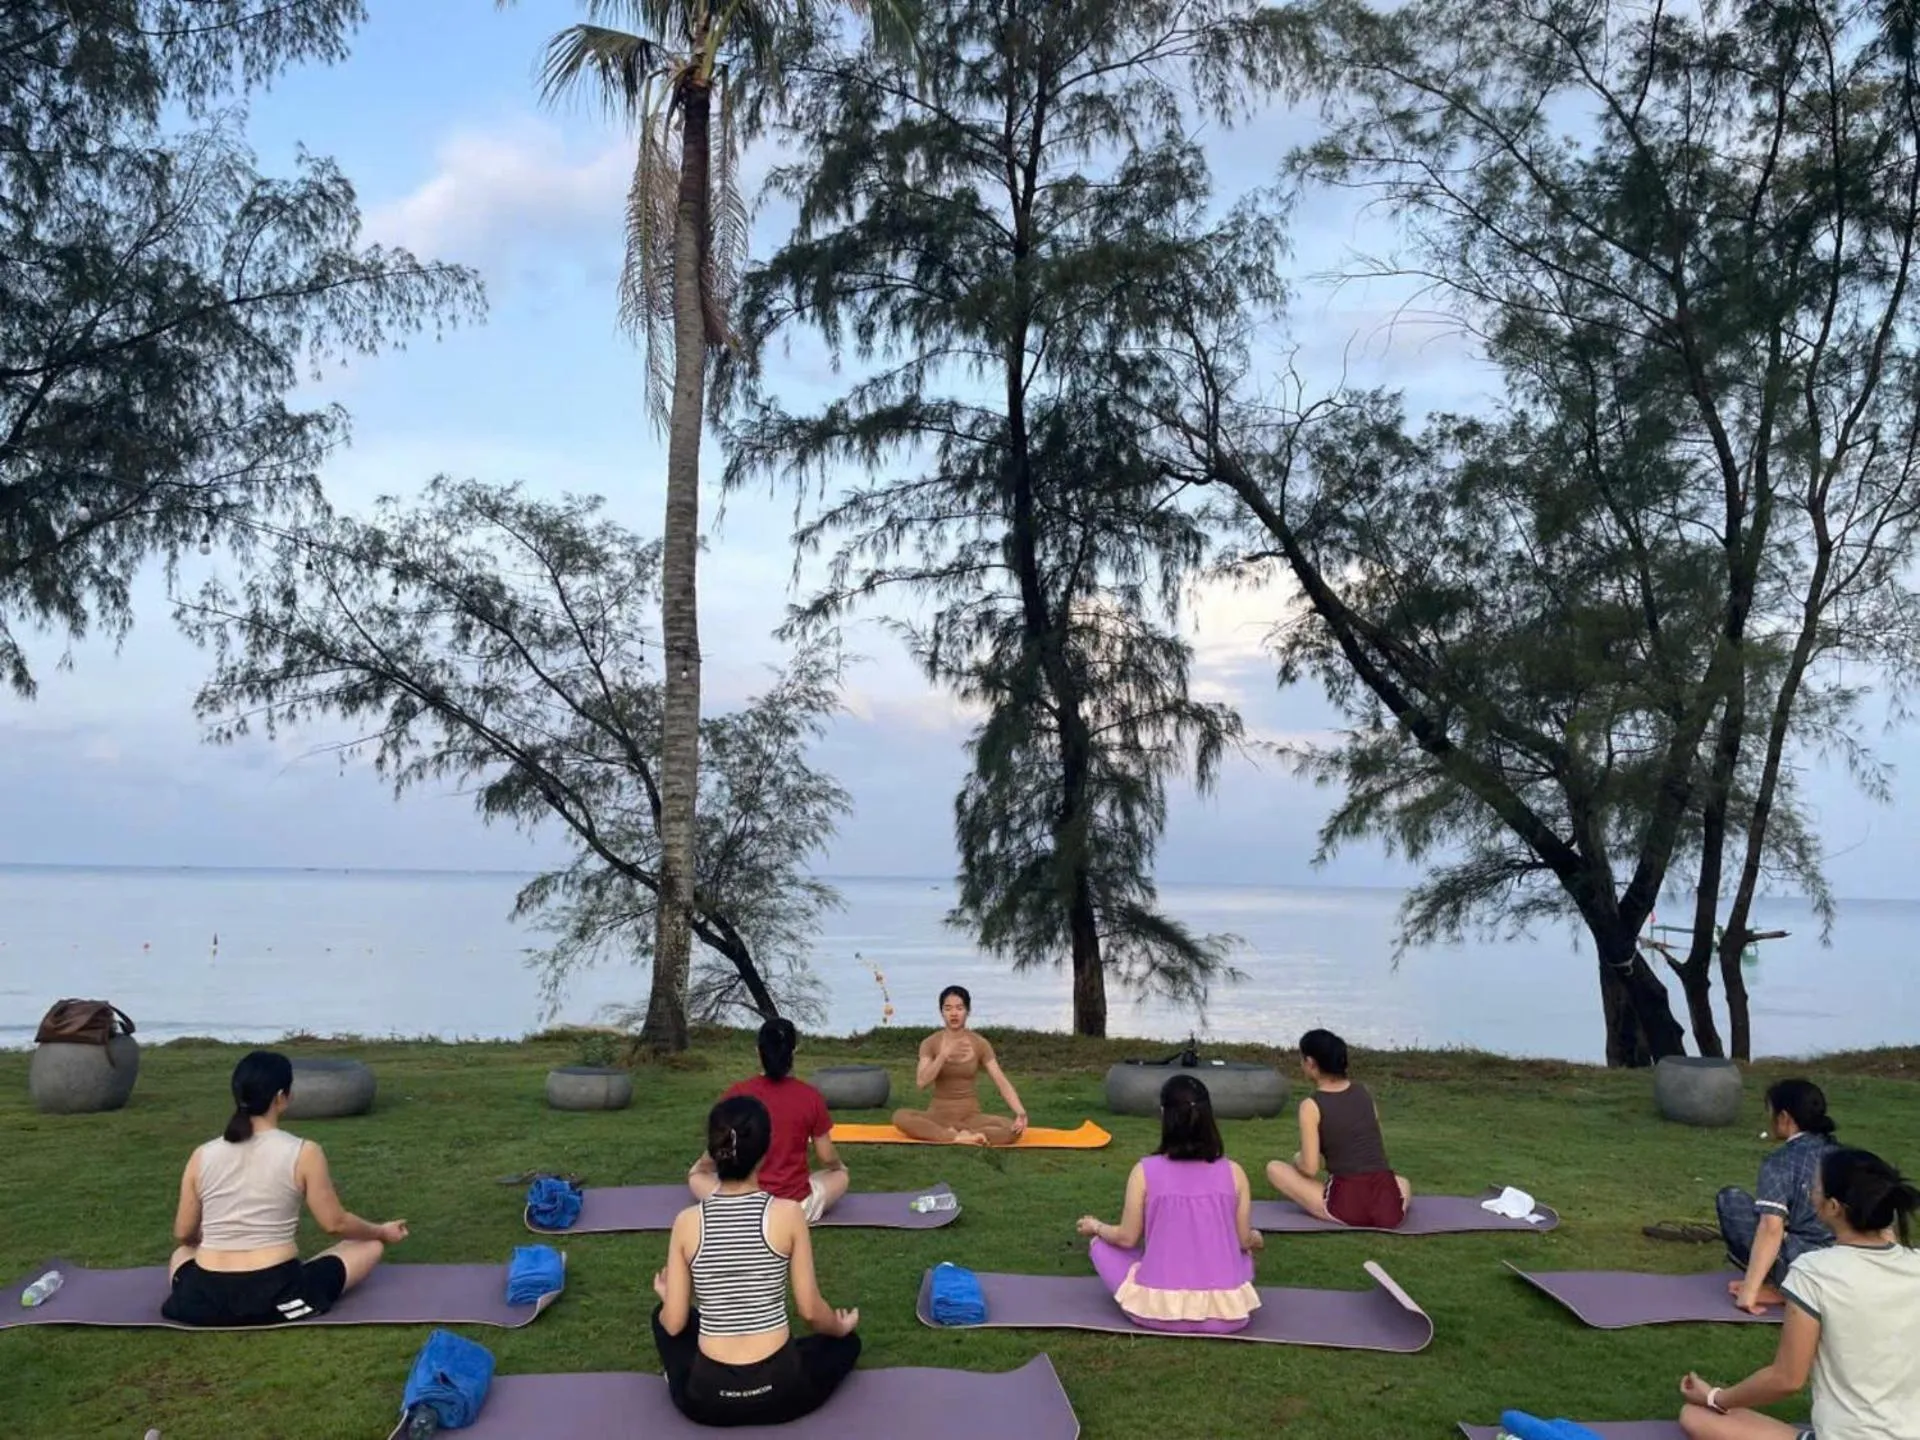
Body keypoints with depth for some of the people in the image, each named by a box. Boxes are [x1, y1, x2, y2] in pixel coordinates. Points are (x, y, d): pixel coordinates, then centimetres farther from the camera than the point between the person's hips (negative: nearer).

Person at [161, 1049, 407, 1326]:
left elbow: (183, 1234, 10)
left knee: (182, 1253, 38)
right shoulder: (303, 1153, -10)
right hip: (278, 1299, -3)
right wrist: (383, 1232, 18)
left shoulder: (202, 1156, -1)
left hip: (204, 1302, 3)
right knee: (371, 1245, 18)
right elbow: (335, 1223, -1)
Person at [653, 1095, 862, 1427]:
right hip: (781, 1393, -2)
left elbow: (674, 1324, -1)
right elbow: (810, 1310, -3)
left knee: (661, 1317, 33)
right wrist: (842, 1327, 20)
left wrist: (666, 1298, 23)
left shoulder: (687, 1222, -7)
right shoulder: (788, 1214, -11)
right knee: (846, 1342, 29)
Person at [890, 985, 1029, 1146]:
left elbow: (1002, 1082, -8)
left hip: (970, 1116, 1)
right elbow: (921, 1082, -16)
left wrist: (1021, 1113, -24)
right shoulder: (930, 1043, -3)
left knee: (1014, 1129, -29)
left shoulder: (980, 1044, -2)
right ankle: (962, 1136, -31)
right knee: (900, 1117, -32)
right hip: (939, 1113, 0)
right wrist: (944, 1055, -28)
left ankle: (947, 1134, -26)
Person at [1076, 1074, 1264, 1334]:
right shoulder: (1234, 1173, -4)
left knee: (1101, 1244, 22)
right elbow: (1243, 1241, 6)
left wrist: (1095, 1227, 22)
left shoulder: (1145, 1171, -8)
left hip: (1158, 1310, -2)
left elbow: (1127, 1239, 0)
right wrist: (1256, 1237, 30)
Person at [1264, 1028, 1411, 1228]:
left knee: (1274, 1168, 13)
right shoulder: (1364, 1093, 8)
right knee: (1403, 1183, 43)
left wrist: (1298, 1160, 14)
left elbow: (1309, 1169, -8)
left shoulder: (1311, 1106, -7)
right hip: (1390, 1208, 6)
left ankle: (1332, 1212, 8)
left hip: (1347, 1207, -6)